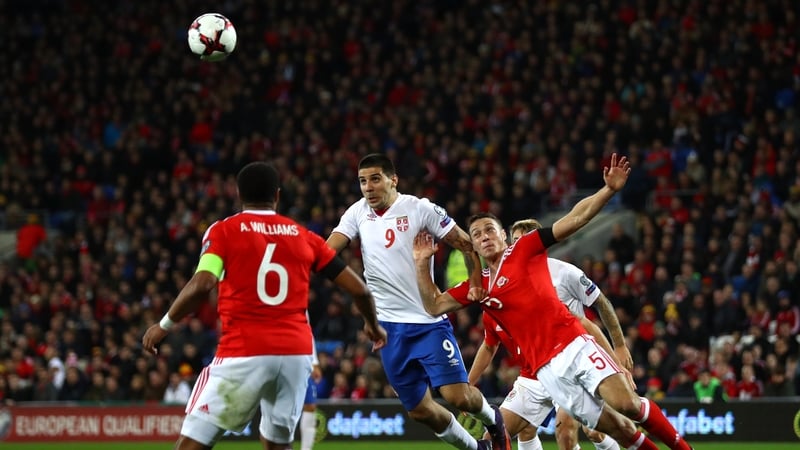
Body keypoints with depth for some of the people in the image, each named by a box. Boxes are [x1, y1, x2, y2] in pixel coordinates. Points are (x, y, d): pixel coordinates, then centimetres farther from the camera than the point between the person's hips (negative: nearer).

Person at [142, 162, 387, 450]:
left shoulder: (224, 231, 3)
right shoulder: (304, 237, 13)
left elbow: (202, 286, -13)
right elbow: (358, 289, 14)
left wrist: (165, 325, 0)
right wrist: (373, 325, 34)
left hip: (244, 353, -4)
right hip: (297, 353, 4)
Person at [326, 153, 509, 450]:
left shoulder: (419, 209, -8)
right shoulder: (358, 213, 4)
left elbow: (466, 243, -2)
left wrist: (475, 282, -12)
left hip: (429, 321, -4)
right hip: (390, 328, 4)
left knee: (457, 396, -12)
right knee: (419, 410, 6)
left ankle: (492, 419, 22)